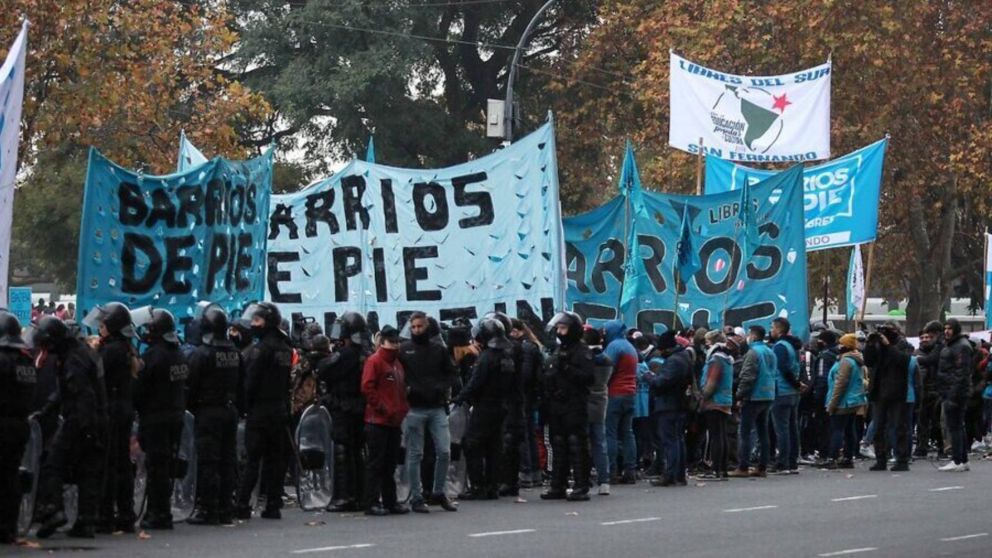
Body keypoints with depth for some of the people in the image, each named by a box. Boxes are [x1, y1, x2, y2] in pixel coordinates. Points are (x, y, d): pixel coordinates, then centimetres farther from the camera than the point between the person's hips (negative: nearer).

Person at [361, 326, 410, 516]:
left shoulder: (397, 363, 18)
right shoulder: (374, 361, -7)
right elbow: (367, 388, -15)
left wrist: (404, 409, 10)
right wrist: (383, 408, -16)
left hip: (395, 421, 8)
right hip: (377, 421, -8)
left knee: (390, 464, 12)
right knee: (376, 463, -6)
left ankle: (390, 501, 17)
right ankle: (372, 503, -5)